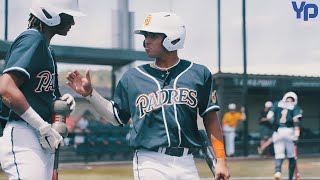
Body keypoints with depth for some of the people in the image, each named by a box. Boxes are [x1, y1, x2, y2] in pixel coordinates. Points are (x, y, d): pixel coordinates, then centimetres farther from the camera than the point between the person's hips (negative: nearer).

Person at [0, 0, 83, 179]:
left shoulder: (46, 47, 21)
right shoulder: (32, 39, -9)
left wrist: (63, 101, 3)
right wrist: (43, 127, -19)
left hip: (44, 143, 10)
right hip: (24, 138, -10)